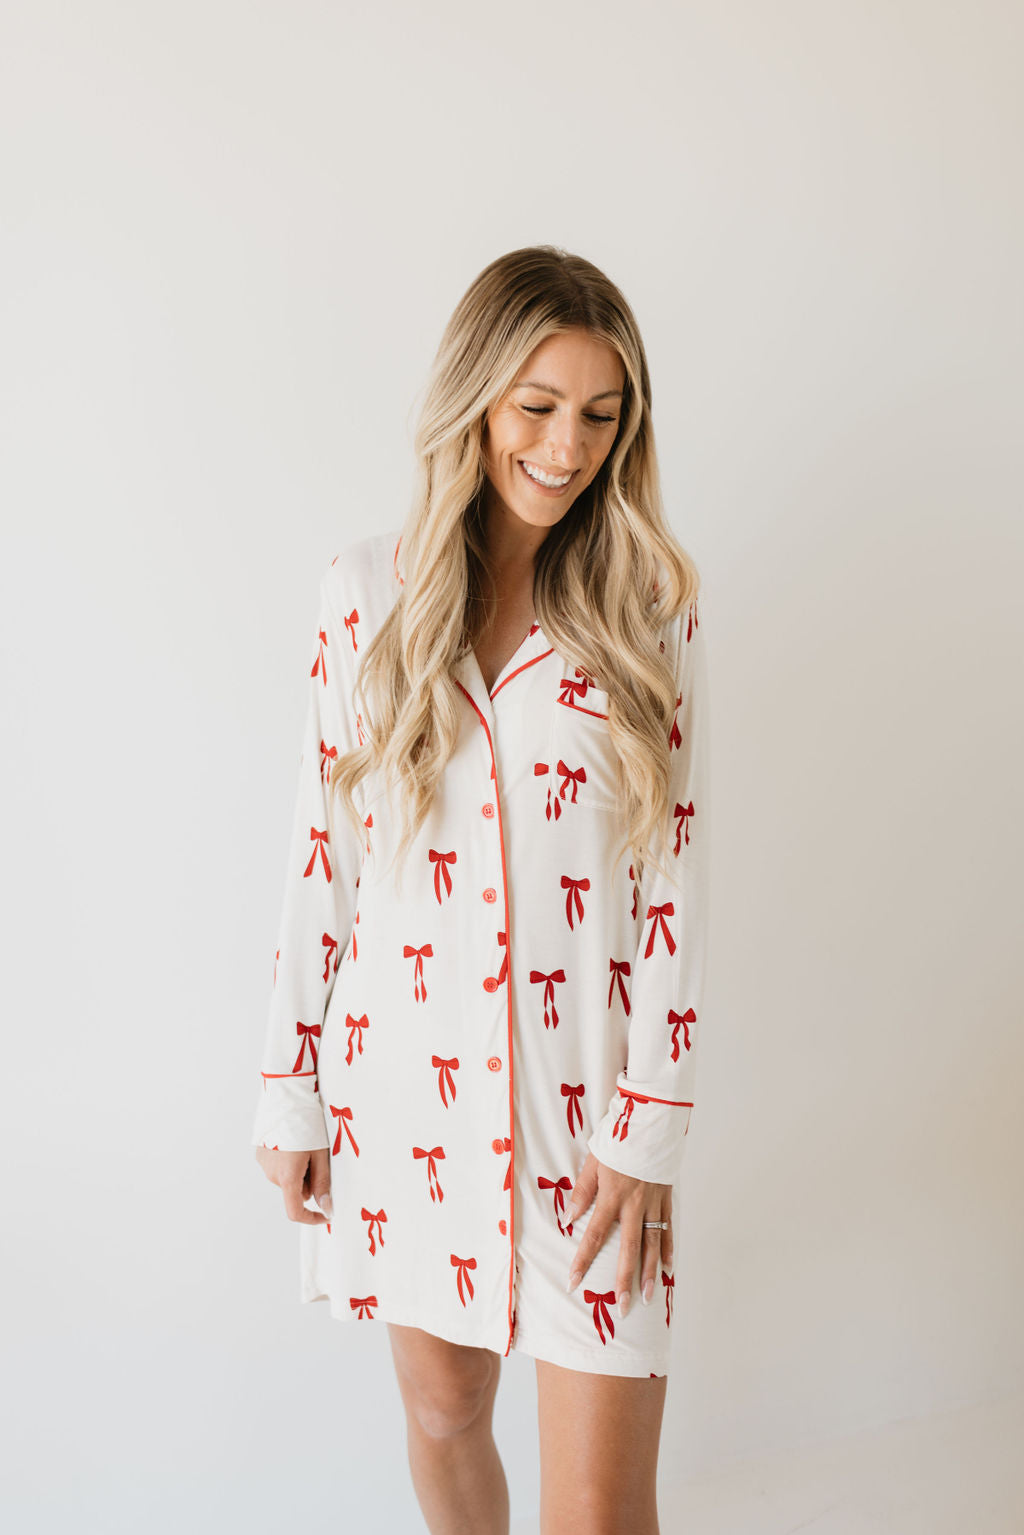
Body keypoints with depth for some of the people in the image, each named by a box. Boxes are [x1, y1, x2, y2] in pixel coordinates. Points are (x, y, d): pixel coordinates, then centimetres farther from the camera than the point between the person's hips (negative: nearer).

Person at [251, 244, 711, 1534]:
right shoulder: (368, 587, -1)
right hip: (406, 1077, 2)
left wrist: (648, 1121, -6)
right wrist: (290, 1091, 3)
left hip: (584, 1088, -1)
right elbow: (322, 848, 2)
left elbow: (675, 872, -3)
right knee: (443, 1415, 20)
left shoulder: (650, 605, -3)